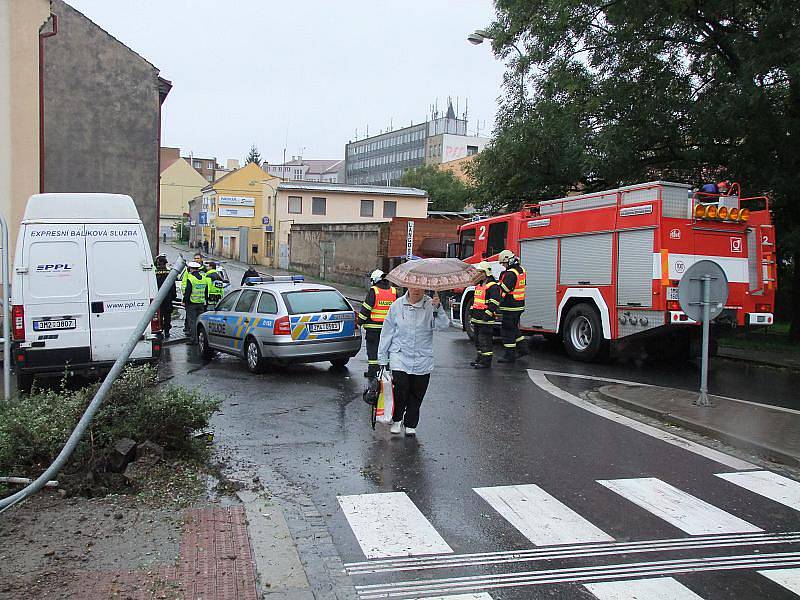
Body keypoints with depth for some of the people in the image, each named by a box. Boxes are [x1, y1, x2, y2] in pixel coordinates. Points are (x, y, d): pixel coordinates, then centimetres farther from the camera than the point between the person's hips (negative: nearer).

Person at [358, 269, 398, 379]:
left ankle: (373, 371, 3)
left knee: (373, 349, 2)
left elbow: (366, 309, -10)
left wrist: (360, 322, -2)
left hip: (373, 326, -5)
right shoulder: (394, 291, 7)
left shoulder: (373, 291, -10)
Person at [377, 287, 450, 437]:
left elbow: (443, 326, -15)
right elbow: (387, 333, 7)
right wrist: (382, 358, 8)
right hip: (399, 357, 0)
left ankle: (410, 424, 29)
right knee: (400, 388, -13)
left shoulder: (430, 305, -2)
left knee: (417, 394, 9)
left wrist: (438, 308, -31)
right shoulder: (397, 305, 1)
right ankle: (397, 420, 13)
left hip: (422, 360, 1)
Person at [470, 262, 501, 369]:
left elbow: (494, 302, -20)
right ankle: (479, 358, 27)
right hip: (477, 318, 10)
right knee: (477, 339, 16)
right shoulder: (479, 285, 18)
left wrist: (488, 314, -24)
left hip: (486, 319, -10)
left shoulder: (493, 286, -12)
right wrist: (472, 313, 24)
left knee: (485, 340, -8)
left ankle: (486, 361, -4)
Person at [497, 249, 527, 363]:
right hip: (519, 305, 9)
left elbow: (504, 289, -25)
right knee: (514, 328, 23)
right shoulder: (521, 270, 9)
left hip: (510, 307, -9)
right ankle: (522, 348, 26)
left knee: (507, 330, -1)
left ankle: (510, 355, 3)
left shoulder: (510, 273, -20)